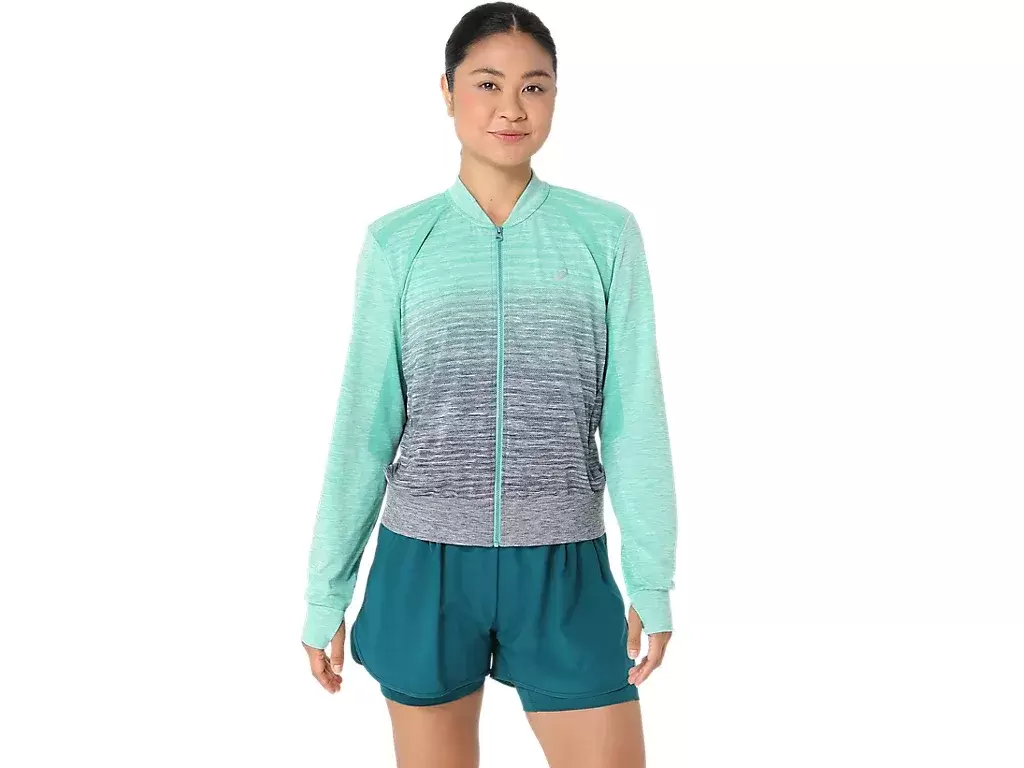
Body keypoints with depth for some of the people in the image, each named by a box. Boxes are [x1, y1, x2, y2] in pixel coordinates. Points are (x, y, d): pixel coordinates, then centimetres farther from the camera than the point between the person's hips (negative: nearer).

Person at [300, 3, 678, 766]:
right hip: (426, 563, 0)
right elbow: (364, 423, 2)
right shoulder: (398, 241, -1)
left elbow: (634, 416, 0)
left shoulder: (606, 233, -1)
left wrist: (653, 579, -1)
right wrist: (327, 590, 4)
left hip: (563, 568, 0)